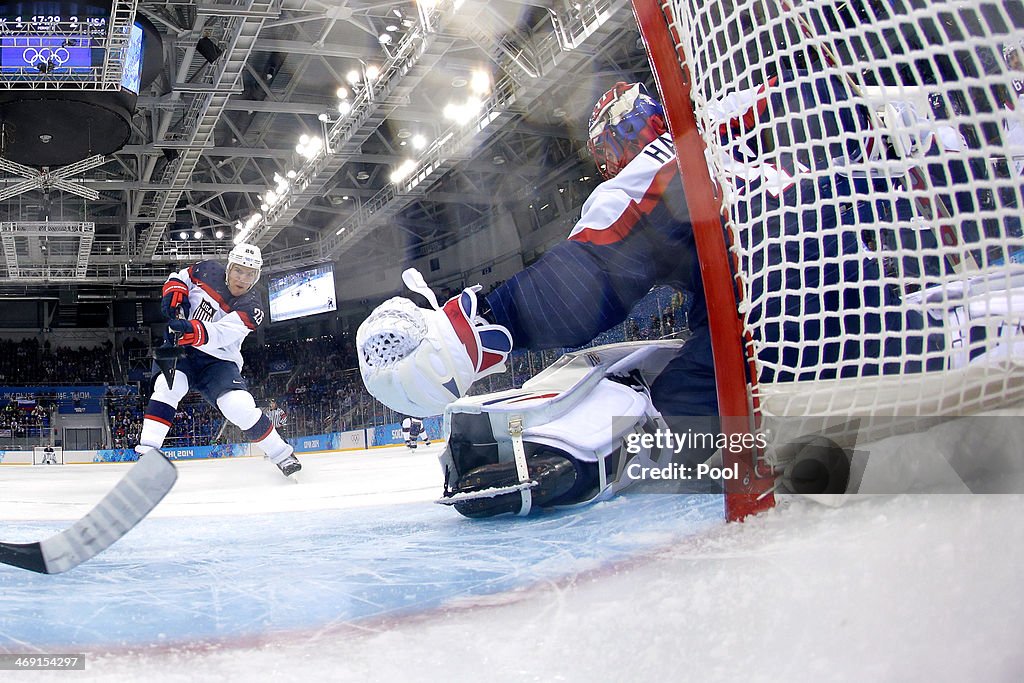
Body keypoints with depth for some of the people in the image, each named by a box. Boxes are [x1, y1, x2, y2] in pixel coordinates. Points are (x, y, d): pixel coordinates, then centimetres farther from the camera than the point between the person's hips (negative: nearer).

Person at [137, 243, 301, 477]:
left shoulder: (251, 308, -18)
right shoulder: (207, 271, -7)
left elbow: (219, 334, -32)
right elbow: (179, 277, 12)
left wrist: (192, 331, -52)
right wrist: (175, 293, -12)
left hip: (218, 359, -2)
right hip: (181, 349, 2)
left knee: (241, 407, -21)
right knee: (168, 385, -29)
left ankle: (281, 454, -1)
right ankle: (147, 451, -25)